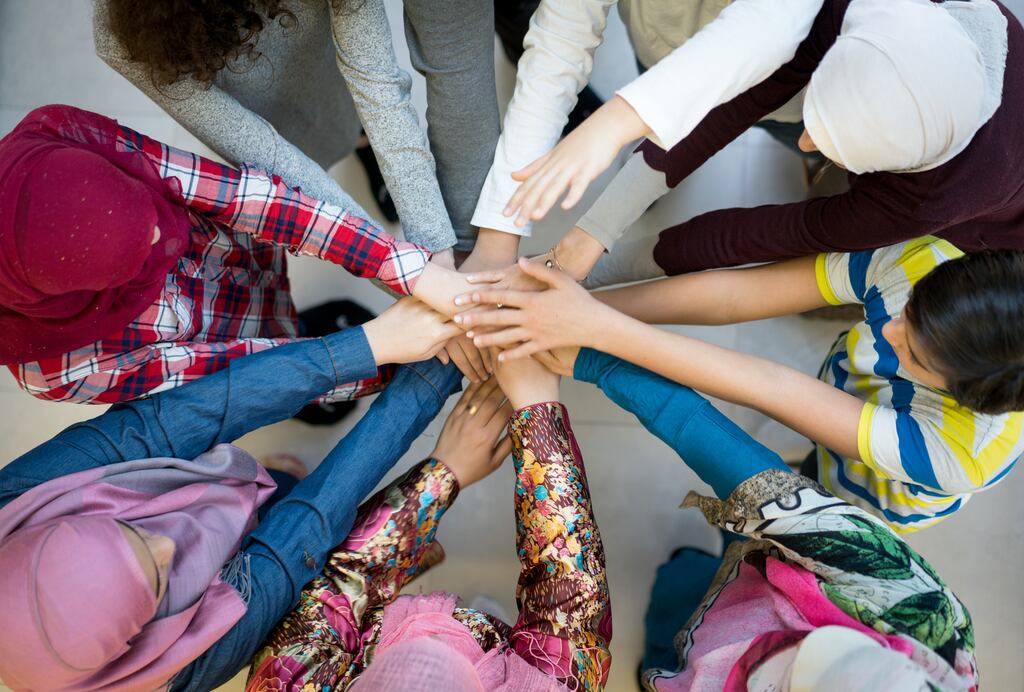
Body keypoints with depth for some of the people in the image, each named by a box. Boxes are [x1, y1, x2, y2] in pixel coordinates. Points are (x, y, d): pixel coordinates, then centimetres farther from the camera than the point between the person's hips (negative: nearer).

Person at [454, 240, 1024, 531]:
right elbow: (733, 294, -37)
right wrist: (570, 312, -45)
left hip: (863, 515, -3)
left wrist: (596, 326, -53)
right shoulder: (927, 262, -35)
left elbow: (760, 386, -51)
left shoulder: (964, 453, -43)